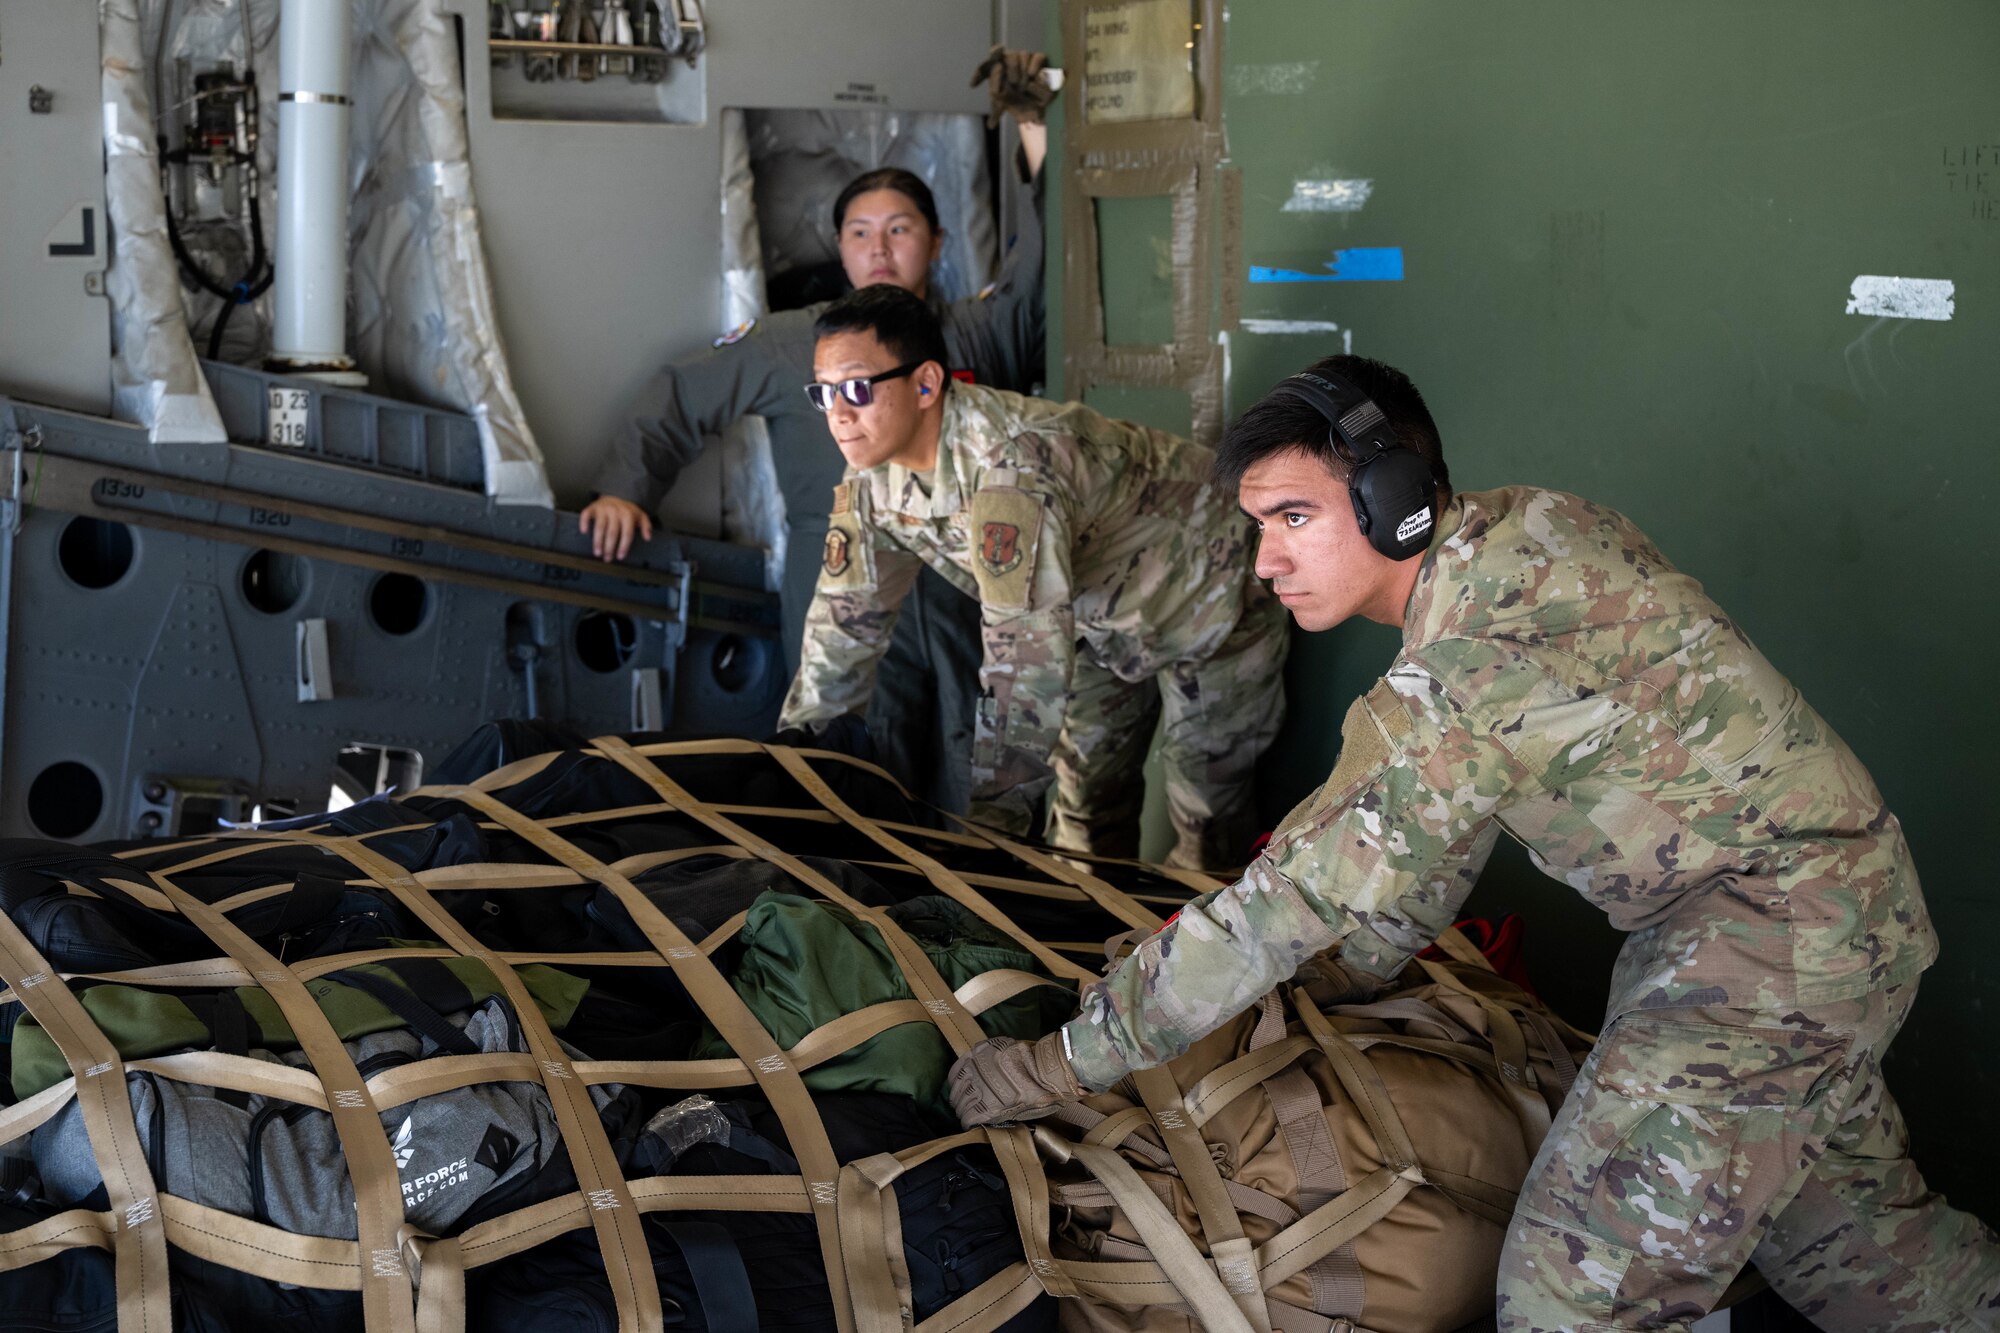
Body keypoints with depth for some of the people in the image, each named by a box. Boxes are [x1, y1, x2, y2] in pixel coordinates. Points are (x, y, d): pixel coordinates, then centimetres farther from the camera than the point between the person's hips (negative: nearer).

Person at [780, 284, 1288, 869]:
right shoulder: (870, 478, -15)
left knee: (1207, 823, -3)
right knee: (1086, 808, 11)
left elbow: (1026, 652, -45)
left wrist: (992, 821, -45)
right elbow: (845, 622, -4)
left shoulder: (1006, 464, -42)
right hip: (1104, 617, 7)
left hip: (1208, 596, -7)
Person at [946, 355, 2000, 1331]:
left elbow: (1295, 899, -25)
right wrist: (1357, 966, 22)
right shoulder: (1509, 530, 3)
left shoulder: (1477, 659, -27)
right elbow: (1442, 813, 16)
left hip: (1775, 940, -10)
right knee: (1843, 1217, 26)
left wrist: (1059, 1064, -18)